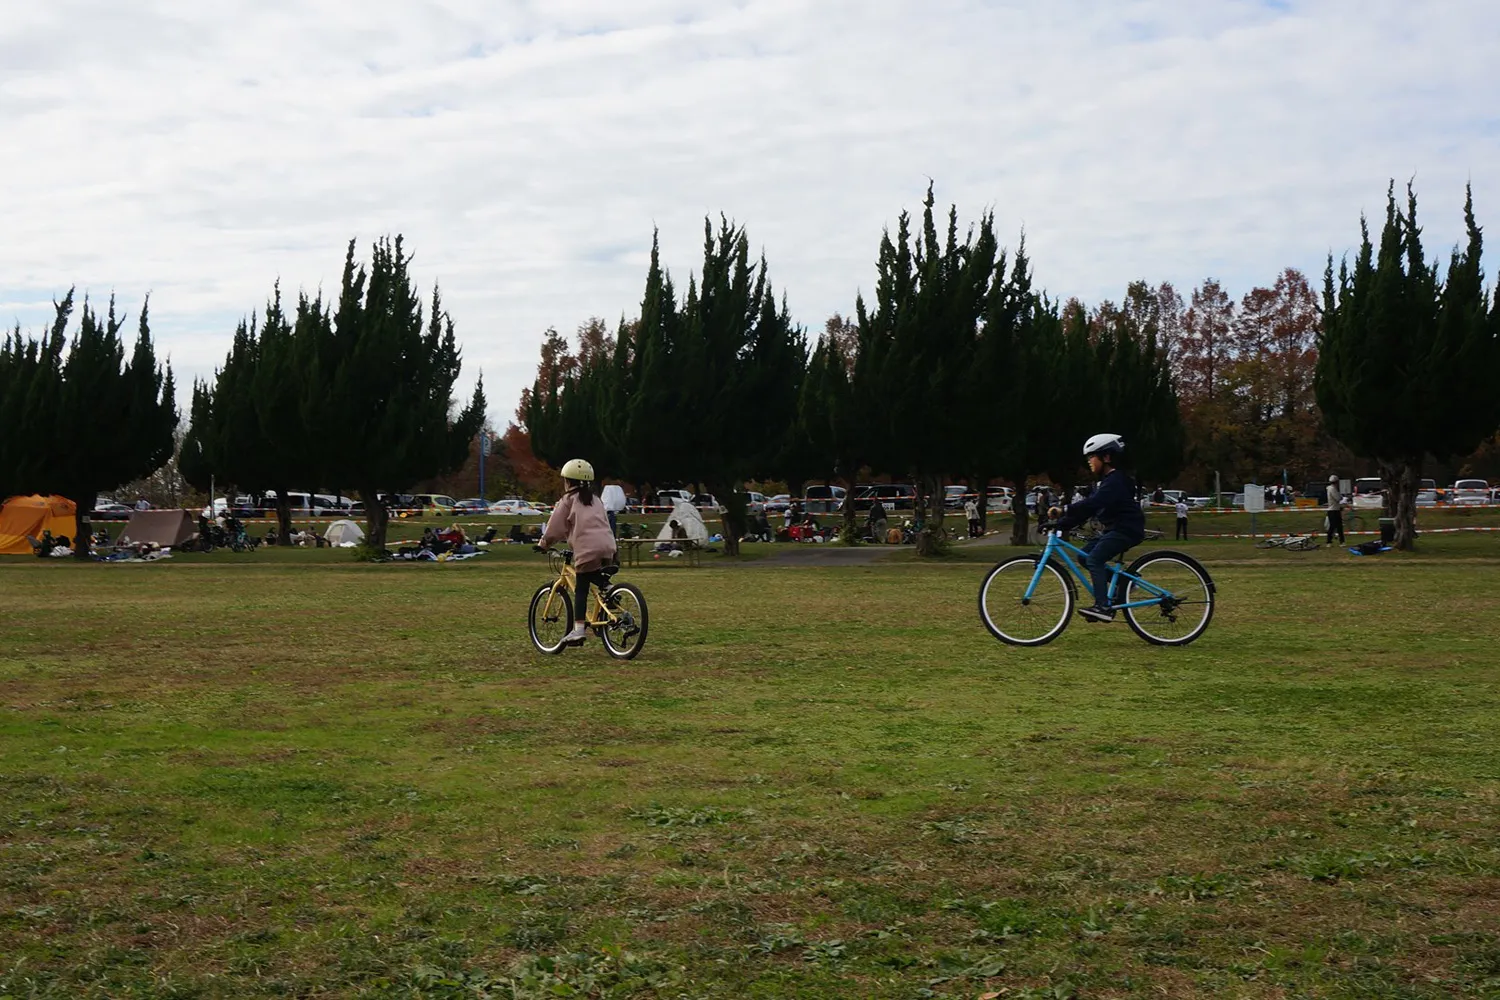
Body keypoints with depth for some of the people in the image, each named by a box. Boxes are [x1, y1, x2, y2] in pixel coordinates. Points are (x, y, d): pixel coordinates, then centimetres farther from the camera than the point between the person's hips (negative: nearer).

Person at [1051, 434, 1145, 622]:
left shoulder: (1116, 480, -15)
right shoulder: (1106, 480, 17)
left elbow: (1092, 504, -30)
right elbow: (1088, 507, 14)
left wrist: (1064, 511, -36)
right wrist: (1061, 524, 5)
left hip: (1127, 529, -10)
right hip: (1115, 529, 10)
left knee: (1094, 559, -20)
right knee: (1085, 555, 4)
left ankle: (1103, 607, -23)